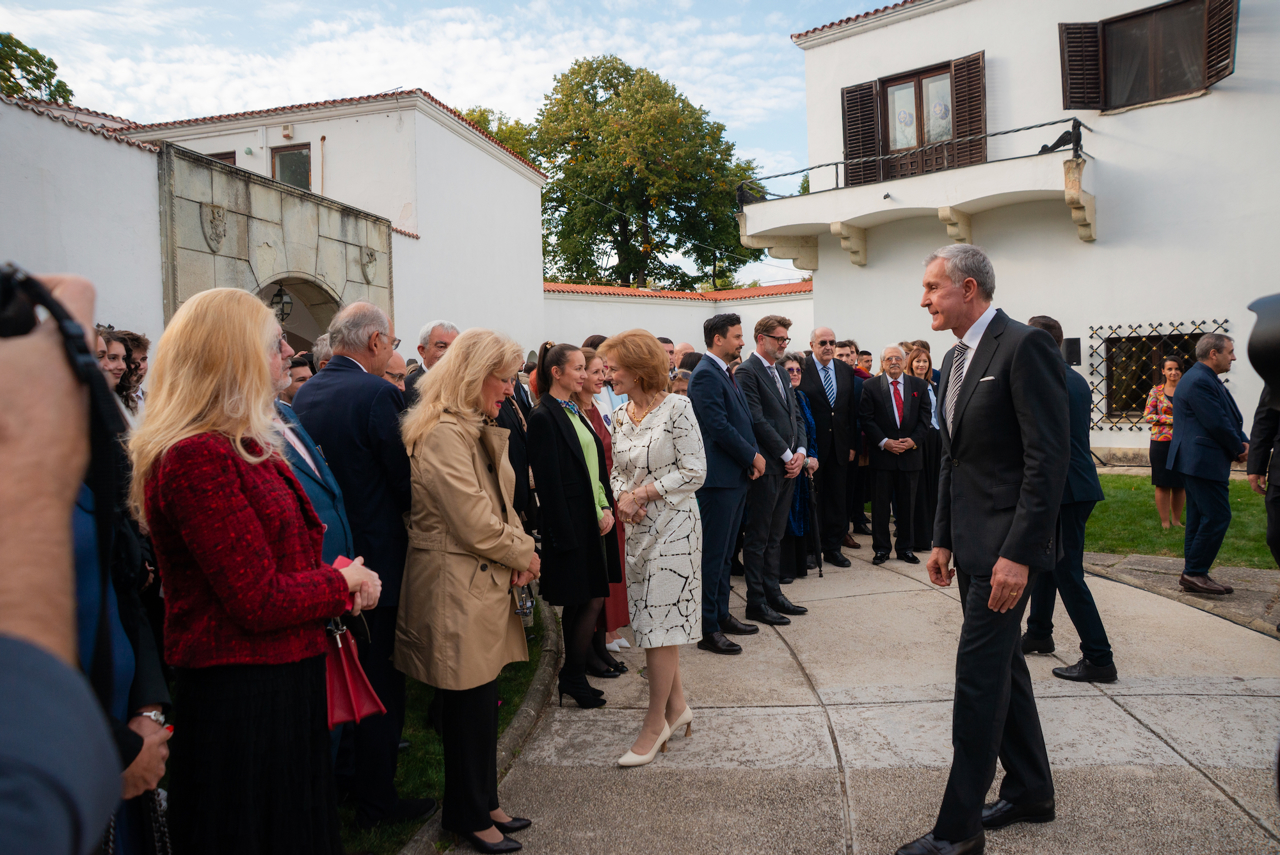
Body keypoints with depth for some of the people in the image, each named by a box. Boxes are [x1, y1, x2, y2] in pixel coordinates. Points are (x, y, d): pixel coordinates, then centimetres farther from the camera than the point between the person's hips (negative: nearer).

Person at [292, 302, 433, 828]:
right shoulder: (378, 394, -20)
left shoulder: (305, 393, 3)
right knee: (381, 680, 5)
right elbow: (405, 479, -17)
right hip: (375, 555, -8)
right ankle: (375, 799, 17)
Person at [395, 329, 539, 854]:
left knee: (480, 702, 17)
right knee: (470, 705, 4)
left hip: (485, 582, 10)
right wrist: (523, 556, -6)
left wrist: (521, 550, -1)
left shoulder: (480, 431, 14)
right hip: (456, 588, -9)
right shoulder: (443, 435, -19)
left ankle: (481, 804, 31)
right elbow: (475, 524, -22)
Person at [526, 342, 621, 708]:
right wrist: (565, 535, -17)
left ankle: (573, 676, 24)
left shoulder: (575, 412, 14)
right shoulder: (544, 417, -13)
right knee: (588, 601, -1)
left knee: (591, 600, 11)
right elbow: (549, 482, -16)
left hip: (594, 520, 8)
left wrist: (607, 509, 3)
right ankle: (572, 678, 16)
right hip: (571, 524, -8)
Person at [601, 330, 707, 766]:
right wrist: (624, 498, -7)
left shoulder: (677, 408, -12)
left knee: (659, 625, -3)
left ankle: (655, 725, 10)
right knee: (654, 622, 12)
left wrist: (644, 493, -14)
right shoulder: (620, 416, 8)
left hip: (672, 526, -6)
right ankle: (677, 706, 29)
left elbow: (694, 472, -13)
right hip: (638, 528, 7)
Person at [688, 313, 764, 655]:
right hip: (719, 477, -10)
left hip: (737, 476, 10)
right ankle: (708, 630, 5)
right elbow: (719, 427, -21)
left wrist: (752, 456, 1)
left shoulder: (725, 373, 16)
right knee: (713, 554, -3)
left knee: (725, 553, 17)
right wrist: (753, 456, -11)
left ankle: (722, 615, 28)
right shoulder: (706, 374, -15)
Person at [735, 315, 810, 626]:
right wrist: (786, 455, -13)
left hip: (789, 465, 8)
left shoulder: (782, 372, 17)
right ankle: (756, 603, 7)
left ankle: (773, 594, 22)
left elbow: (796, 416, 17)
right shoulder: (747, 372, -10)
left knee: (775, 536, 14)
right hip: (766, 467, -8)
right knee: (758, 538, 0)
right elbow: (757, 420, -16)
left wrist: (800, 452, 1)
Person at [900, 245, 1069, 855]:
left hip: (1006, 546, -9)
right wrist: (942, 540, 15)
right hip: (971, 544, 9)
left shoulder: (1025, 347, -14)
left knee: (978, 675, -5)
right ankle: (1031, 792, 34)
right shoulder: (955, 359, 14)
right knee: (1001, 667, 18)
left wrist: (1018, 553, -22)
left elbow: (1047, 459, -19)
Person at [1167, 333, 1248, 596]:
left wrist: (1243, 442, 2)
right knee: (1217, 516, -9)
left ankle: (1193, 576, 18)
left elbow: (1231, 417, 19)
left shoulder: (1206, 379, 18)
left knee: (1200, 519, 13)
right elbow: (1217, 423, -19)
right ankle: (1194, 573, -4)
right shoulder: (1199, 381, -17)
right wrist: (1240, 449, -4)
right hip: (1202, 462, -11)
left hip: (1198, 461, 11)